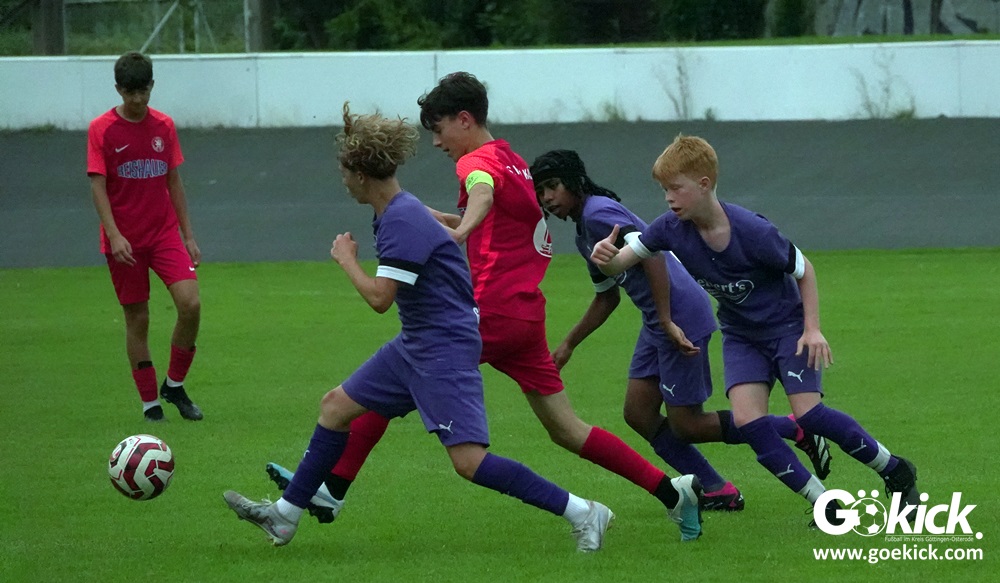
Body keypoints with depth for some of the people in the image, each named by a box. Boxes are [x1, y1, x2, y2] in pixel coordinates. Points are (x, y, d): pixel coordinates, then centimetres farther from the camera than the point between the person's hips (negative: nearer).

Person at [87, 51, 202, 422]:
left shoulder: (163, 126, 7)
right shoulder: (102, 130, -5)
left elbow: (174, 182, 13)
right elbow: (97, 186, -9)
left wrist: (188, 235, 11)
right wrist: (114, 235, -20)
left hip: (165, 232, 3)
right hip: (125, 241, -3)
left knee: (190, 304, -14)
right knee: (137, 319, 2)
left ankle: (175, 385, 6)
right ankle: (150, 402, 13)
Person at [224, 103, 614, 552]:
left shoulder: (402, 221, -21)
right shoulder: (399, 210, 9)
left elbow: (379, 297, -23)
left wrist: (346, 259, -10)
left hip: (446, 349, -11)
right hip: (414, 346, 11)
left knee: (469, 461, -16)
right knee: (336, 406, 15)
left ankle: (582, 513, -13)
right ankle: (285, 516, 25)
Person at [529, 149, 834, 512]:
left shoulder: (598, 213, -13)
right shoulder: (584, 234, 18)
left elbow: (652, 255, -24)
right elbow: (607, 297, 30)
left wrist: (667, 322, -27)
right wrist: (568, 345, 29)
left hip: (680, 315, -10)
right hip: (658, 321, 10)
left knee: (686, 426, -5)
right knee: (638, 414, 6)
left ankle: (796, 430, 3)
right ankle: (717, 493, 11)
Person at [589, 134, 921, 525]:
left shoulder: (753, 232, -28)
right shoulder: (671, 228, -16)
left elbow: (804, 270, -13)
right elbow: (620, 263, -17)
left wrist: (812, 329, -18)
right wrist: (605, 257, -41)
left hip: (787, 326, -5)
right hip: (741, 337, 5)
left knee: (807, 412, -17)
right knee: (747, 419, -17)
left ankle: (896, 472, 5)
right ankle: (824, 506, -7)